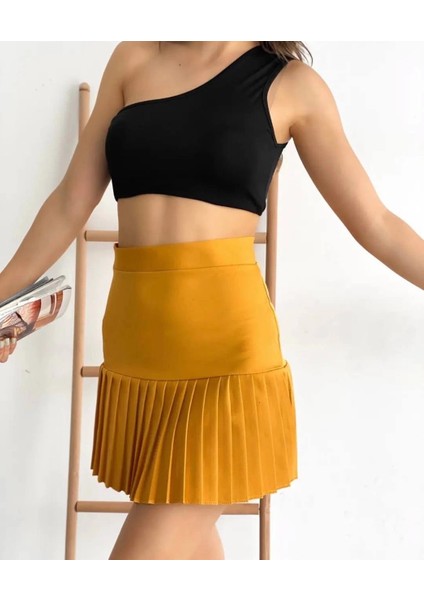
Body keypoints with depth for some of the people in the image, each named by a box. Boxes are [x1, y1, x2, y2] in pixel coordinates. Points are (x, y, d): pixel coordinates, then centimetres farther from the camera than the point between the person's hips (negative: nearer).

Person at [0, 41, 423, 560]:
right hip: (132, 333, 4)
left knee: (151, 548, -5)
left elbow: (376, 225, 5)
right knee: (189, 544, 16)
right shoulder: (134, 57, 10)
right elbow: (72, 201, 11)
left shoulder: (291, 85, 2)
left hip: (224, 339, -4)